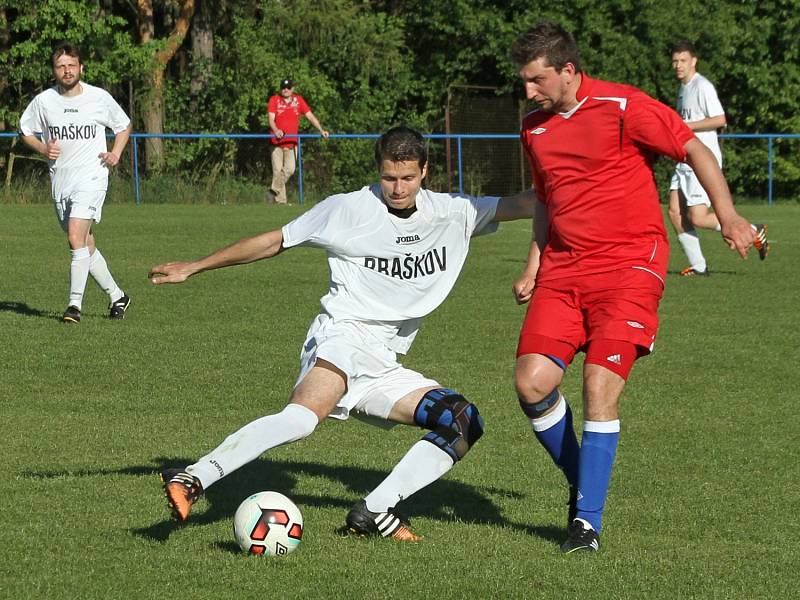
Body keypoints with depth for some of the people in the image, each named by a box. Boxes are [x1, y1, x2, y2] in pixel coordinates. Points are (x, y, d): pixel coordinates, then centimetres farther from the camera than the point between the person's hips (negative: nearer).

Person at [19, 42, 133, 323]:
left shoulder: (100, 98, -3)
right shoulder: (43, 101, 1)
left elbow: (124, 125, 13)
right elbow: (25, 131, 15)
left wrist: (115, 153, -3)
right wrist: (43, 149, -4)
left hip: (91, 176, -4)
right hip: (60, 180, 4)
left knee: (76, 239, -20)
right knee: (86, 246, 10)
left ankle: (75, 304, -18)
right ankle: (116, 296, 26)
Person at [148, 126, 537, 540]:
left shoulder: (453, 213, 10)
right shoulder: (348, 210, 0)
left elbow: (520, 206, 8)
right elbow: (274, 242, 9)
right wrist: (194, 268, 12)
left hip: (384, 367, 6)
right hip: (343, 338, -6)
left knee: (464, 424, -9)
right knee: (307, 412, -36)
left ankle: (375, 511, -12)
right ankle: (191, 479, -47)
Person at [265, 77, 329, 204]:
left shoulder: (298, 100, 9)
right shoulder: (274, 100, 2)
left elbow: (310, 116, 9)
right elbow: (271, 119, -8)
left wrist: (321, 130, -2)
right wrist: (276, 130, -29)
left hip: (292, 141, 2)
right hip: (276, 141, -2)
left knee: (289, 169, -9)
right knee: (277, 170, -4)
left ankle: (273, 191, 6)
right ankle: (280, 199, 1)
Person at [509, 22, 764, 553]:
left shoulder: (622, 107, -9)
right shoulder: (534, 128, 12)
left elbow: (694, 149, -5)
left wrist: (727, 214, -15)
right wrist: (533, 269, 16)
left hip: (629, 265, -6)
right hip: (563, 270, 6)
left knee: (600, 385, -16)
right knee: (532, 382, -10)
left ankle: (588, 519, -7)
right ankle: (582, 483, 14)